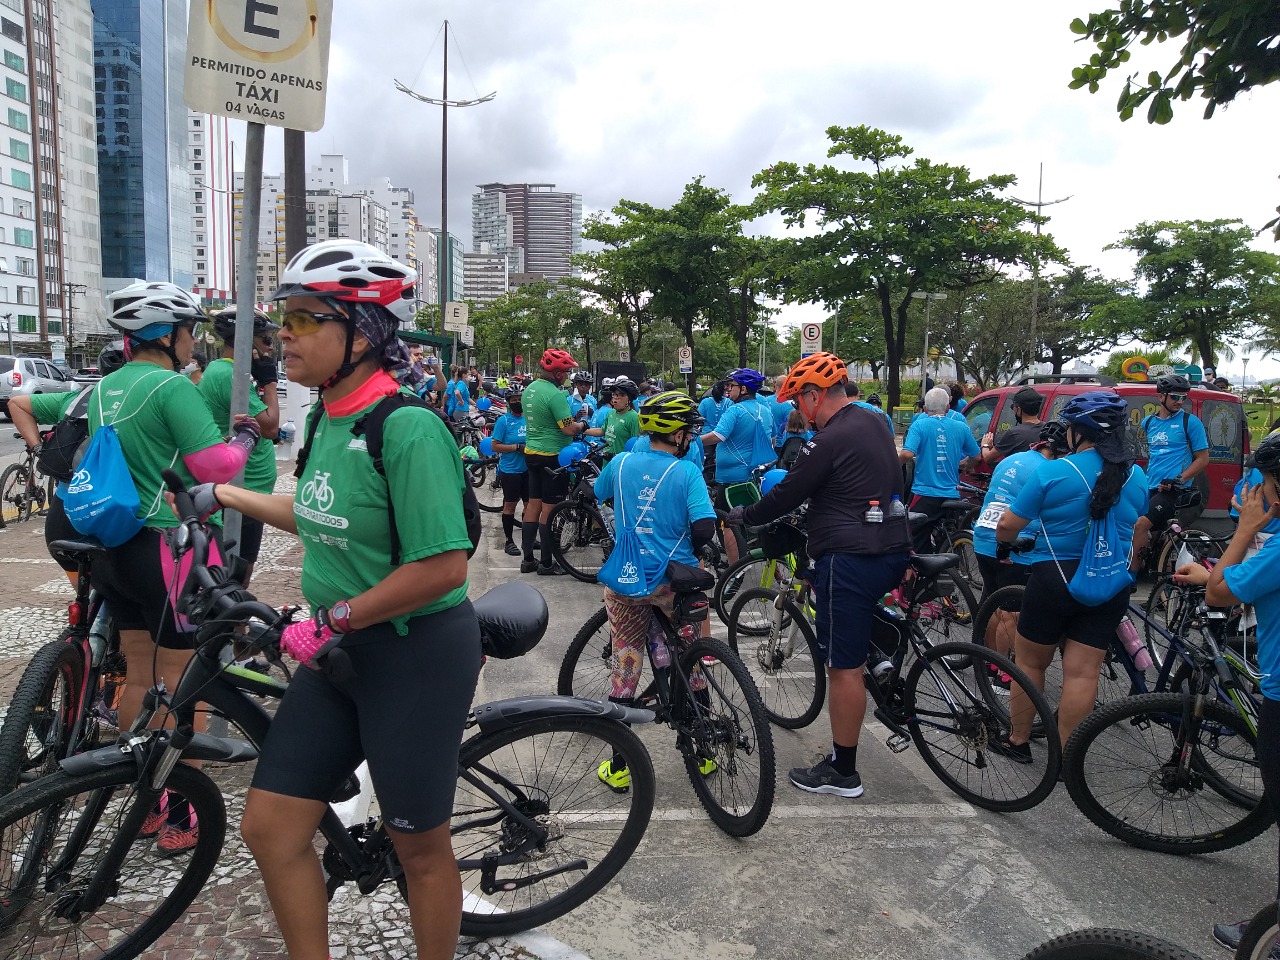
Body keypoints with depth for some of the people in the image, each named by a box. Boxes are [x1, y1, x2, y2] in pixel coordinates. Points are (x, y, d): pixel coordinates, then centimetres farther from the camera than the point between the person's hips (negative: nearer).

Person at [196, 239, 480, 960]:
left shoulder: (407, 427, -22)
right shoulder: (328, 417, 5)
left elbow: (443, 565, -26)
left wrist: (333, 619, -18)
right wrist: (228, 496, 25)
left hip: (417, 654, -8)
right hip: (340, 655, 8)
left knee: (421, 846, 11)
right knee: (270, 828, 11)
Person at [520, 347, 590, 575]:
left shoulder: (529, 389, 7)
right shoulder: (554, 394, -20)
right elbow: (569, 429, -22)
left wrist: (572, 421, 18)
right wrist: (582, 424, -1)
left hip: (532, 452, 8)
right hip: (553, 455, -8)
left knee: (533, 505, 13)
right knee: (550, 509, -1)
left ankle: (528, 559, 18)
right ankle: (547, 563, 7)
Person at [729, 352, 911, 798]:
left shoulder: (831, 439, -16)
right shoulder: (873, 422, 12)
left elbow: (787, 495, -10)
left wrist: (744, 516, 8)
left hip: (850, 558, -10)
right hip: (891, 550, 10)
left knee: (844, 667, -1)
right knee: (852, 656, 19)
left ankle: (843, 772, 10)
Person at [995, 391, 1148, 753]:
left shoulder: (1054, 472, -14)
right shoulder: (1137, 477, 3)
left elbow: (1006, 527, -10)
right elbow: (1137, 534, 17)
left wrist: (1005, 541, 12)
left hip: (1054, 580, -4)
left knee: (1029, 662, 13)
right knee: (1082, 672, 6)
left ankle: (1018, 741, 24)